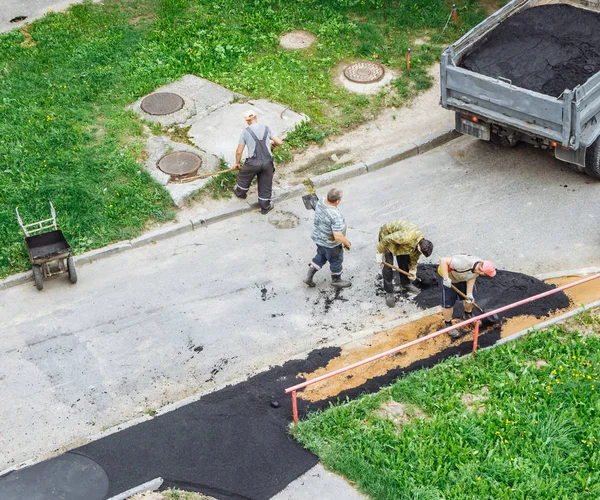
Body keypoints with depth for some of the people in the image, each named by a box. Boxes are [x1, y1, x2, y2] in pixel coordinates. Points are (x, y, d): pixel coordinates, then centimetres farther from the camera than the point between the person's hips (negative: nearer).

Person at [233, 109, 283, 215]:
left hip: (253, 162, -1)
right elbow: (280, 142, -1)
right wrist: (273, 144, 22)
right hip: (267, 162, 2)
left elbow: (239, 151, -3)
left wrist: (237, 162, 15)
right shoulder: (266, 129, 1)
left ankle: (240, 193, 56)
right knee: (265, 185, 20)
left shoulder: (246, 132, -4)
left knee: (244, 176, 30)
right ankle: (265, 207, 35)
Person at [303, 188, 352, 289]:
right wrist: (347, 243, -19)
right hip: (330, 243, -7)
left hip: (318, 237, 7)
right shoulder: (335, 216, -39)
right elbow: (338, 236, -38)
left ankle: (309, 276, 35)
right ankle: (336, 280, 44)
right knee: (336, 261, 21)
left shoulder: (321, 202, -15)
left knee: (320, 257, 31)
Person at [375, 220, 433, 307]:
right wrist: (380, 253, -21)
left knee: (405, 261, 12)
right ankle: (389, 293, 3)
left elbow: (414, 257, 4)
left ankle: (406, 284, 35)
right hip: (387, 234, -7)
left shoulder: (421, 242, -16)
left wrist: (413, 271, 16)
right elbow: (386, 240, -34)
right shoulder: (407, 237, -43)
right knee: (388, 264, -8)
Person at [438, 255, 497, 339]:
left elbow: (472, 278, -10)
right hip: (448, 277, -6)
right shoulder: (463, 263, -46)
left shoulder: (480, 266, -23)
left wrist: (469, 293, -17)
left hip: (463, 277, 7)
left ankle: (468, 315, 44)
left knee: (470, 298, 16)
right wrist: (446, 279, -44)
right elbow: (443, 260, -46)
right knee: (448, 303, -1)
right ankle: (448, 325, 21)